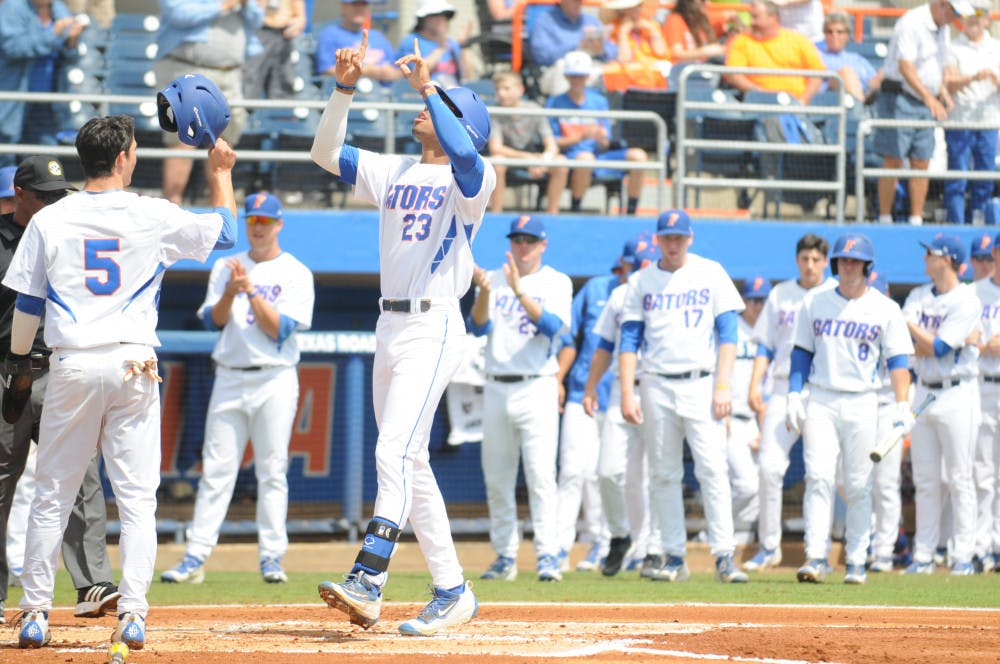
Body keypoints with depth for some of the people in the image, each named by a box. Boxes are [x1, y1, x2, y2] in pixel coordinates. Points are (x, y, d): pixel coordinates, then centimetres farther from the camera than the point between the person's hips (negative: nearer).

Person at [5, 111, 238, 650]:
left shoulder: (49, 221, 1)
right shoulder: (153, 217, -1)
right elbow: (224, 232, 14)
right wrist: (220, 171, 26)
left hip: (72, 366, 1)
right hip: (133, 364, -1)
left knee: (52, 495, 8)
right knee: (136, 497, 3)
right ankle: (132, 614, -4)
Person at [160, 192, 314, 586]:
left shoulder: (295, 274, 2)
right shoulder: (226, 268, 13)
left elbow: (280, 330, -9)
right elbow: (213, 320, 3)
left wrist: (251, 291, -16)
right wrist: (231, 292, -14)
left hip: (275, 381, -3)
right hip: (229, 378, 3)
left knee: (272, 471, -3)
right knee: (215, 469, -1)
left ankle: (272, 558, 1)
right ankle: (195, 558, -3)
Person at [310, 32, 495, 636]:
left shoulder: (473, 178, -5)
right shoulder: (393, 173, 17)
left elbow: (464, 154, -28)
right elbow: (326, 152, 14)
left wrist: (427, 86, -24)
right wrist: (345, 88, 2)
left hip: (434, 330, -8)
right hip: (390, 329, 9)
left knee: (396, 450, -20)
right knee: (411, 464, 9)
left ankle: (368, 581, -30)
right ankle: (453, 592, 13)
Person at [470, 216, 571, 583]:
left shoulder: (556, 283, 3)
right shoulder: (494, 279, 12)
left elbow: (551, 325, -14)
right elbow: (479, 327, -2)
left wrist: (519, 291, -25)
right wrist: (485, 291, -19)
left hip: (536, 388, -4)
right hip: (496, 389, 4)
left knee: (541, 476, -13)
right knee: (496, 479, 5)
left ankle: (548, 556, -15)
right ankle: (505, 557, 12)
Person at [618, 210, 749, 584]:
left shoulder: (711, 275, 5)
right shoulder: (642, 282, 9)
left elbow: (727, 334, 2)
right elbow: (629, 340, 7)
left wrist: (723, 387, -9)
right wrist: (627, 394, -3)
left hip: (701, 384, -2)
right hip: (657, 387, 2)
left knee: (713, 469, -11)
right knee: (663, 475, 3)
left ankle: (724, 556, -13)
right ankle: (674, 558, 7)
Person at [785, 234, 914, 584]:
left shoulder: (885, 309, 4)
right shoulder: (815, 302, 10)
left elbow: (897, 359, 0)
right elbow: (802, 352, 12)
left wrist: (903, 405, -11)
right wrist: (793, 395, 1)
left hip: (862, 403, -1)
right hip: (820, 401, 1)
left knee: (858, 485, -1)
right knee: (819, 477, -12)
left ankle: (856, 562, 6)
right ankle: (816, 556, -17)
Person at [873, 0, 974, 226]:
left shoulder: (942, 28, 13)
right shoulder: (911, 24, -16)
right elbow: (905, 66, -28)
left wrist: (943, 93, 12)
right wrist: (929, 98, -38)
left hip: (926, 104, 8)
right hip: (899, 98, -8)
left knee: (921, 164, 4)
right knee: (893, 162, -8)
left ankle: (916, 221, 7)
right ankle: (884, 220, -4)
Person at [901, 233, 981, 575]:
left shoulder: (967, 301, -9)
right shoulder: (918, 296, 11)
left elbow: (937, 348, -16)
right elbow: (913, 346, -2)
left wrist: (909, 323, -5)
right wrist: (962, 340, -12)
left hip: (957, 394, -6)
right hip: (923, 391, 6)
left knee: (959, 479, -4)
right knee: (925, 480, 6)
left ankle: (963, 556, -1)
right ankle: (924, 556, 9)